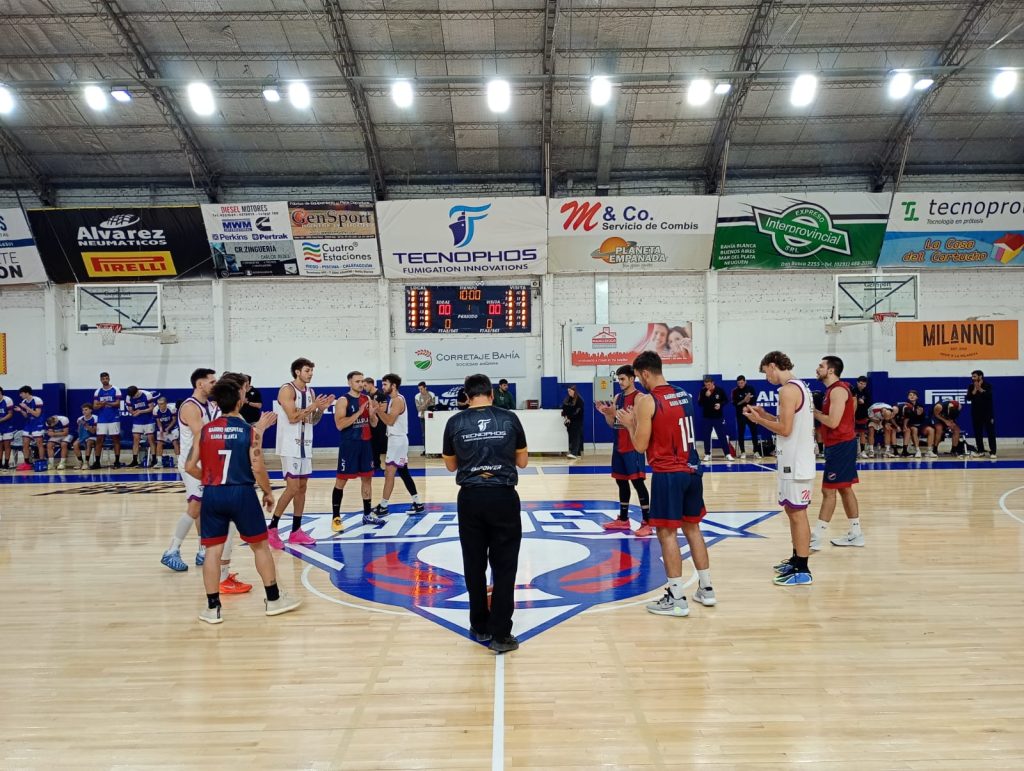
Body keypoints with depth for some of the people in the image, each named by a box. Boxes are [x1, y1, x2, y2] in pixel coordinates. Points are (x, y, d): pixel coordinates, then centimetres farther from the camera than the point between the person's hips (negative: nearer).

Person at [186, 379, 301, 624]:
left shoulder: (205, 430, 3)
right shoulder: (250, 431, -5)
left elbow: (190, 467, 2)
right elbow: (257, 469, -10)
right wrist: (268, 492, 5)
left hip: (212, 495, 3)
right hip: (242, 493, -2)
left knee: (213, 550, 10)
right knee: (260, 546, 11)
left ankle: (212, 608, 14)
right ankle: (273, 599, 20)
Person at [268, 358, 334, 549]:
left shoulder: (311, 392, 11)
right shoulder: (287, 390, -12)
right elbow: (293, 417, -21)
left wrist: (321, 409, -2)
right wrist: (312, 407, -19)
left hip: (305, 444, 8)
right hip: (290, 445, -8)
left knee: (302, 487, 9)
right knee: (292, 488, -11)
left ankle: (296, 532, 16)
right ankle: (272, 529, 2)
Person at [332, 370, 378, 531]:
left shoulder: (367, 399, 9)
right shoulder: (343, 400, -9)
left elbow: (374, 423, 11)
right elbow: (339, 425, -19)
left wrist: (373, 412, -9)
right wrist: (358, 413, -22)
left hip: (366, 443, 7)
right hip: (349, 444, -6)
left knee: (367, 478, 11)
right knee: (341, 480, -2)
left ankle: (367, 515, 21)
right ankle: (336, 518, 4)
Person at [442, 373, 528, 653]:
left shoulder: (455, 422, 2)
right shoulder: (510, 418, 1)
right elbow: (522, 461, 11)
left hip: (470, 498, 1)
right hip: (503, 497, -1)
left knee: (474, 565, 14)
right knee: (504, 567, 6)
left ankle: (480, 627, 28)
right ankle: (500, 634, 8)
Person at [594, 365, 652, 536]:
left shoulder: (638, 397, -11)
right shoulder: (618, 397, 12)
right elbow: (612, 423, 12)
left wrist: (618, 412, -28)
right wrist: (605, 412, -7)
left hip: (633, 447, -8)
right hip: (619, 446, 8)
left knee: (638, 482, -9)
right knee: (621, 481, 13)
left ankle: (647, 523, -6)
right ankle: (623, 519, 24)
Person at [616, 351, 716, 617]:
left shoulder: (647, 402, -13)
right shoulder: (684, 395, 10)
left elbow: (640, 446, -11)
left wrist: (629, 423, 5)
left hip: (668, 474, -7)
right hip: (692, 470, 8)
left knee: (667, 533, 1)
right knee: (692, 528, 18)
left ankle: (677, 598, 4)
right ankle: (706, 589, 25)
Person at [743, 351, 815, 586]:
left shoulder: (788, 390, -17)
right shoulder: (800, 386, 14)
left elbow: (785, 429, -21)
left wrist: (758, 419, -9)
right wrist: (765, 415, 13)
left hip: (796, 463, -10)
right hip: (796, 460, 10)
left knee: (797, 513, -5)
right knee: (792, 511, 18)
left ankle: (803, 571, 1)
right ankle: (796, 560, 28)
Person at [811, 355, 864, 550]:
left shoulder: (838, 390, -18)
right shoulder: (833, 389, 14)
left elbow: (833, 422, -25)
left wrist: (814, 412, -12)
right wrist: (817, 412, 7)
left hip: (840, 445, -10)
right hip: (839, 445, 10)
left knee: (828, 490, -7)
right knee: (844, 488, 14)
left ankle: (816, 538, -3)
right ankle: (856, 534, 22)